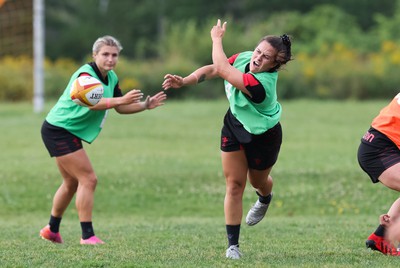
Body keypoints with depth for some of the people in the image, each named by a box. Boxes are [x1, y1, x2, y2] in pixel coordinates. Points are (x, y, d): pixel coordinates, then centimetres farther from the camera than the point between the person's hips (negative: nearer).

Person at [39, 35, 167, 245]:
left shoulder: (111, 78, 6)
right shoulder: (86, 74, -23)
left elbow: (120, 108, 17)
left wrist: (145, 105, 2)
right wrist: (121, 99, -53)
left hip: (68, 133, 10)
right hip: (59, 130, -10)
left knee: (72, 183, 21)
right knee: (88, 179, -14)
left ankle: (51, 229, 35)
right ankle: (87, 235, -12)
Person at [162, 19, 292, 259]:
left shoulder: (260, 83, -40)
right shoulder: (243, 58, -19)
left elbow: (221, 69, -39)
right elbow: (213, 70, -7)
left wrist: (217, 38, -24)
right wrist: (184, 81, -22)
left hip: (263, 137, -5)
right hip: (235, 126, 5)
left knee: (258, 181, 21)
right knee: (234, 184, -1)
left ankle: (265, 199, 61)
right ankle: (233, 245, 3)